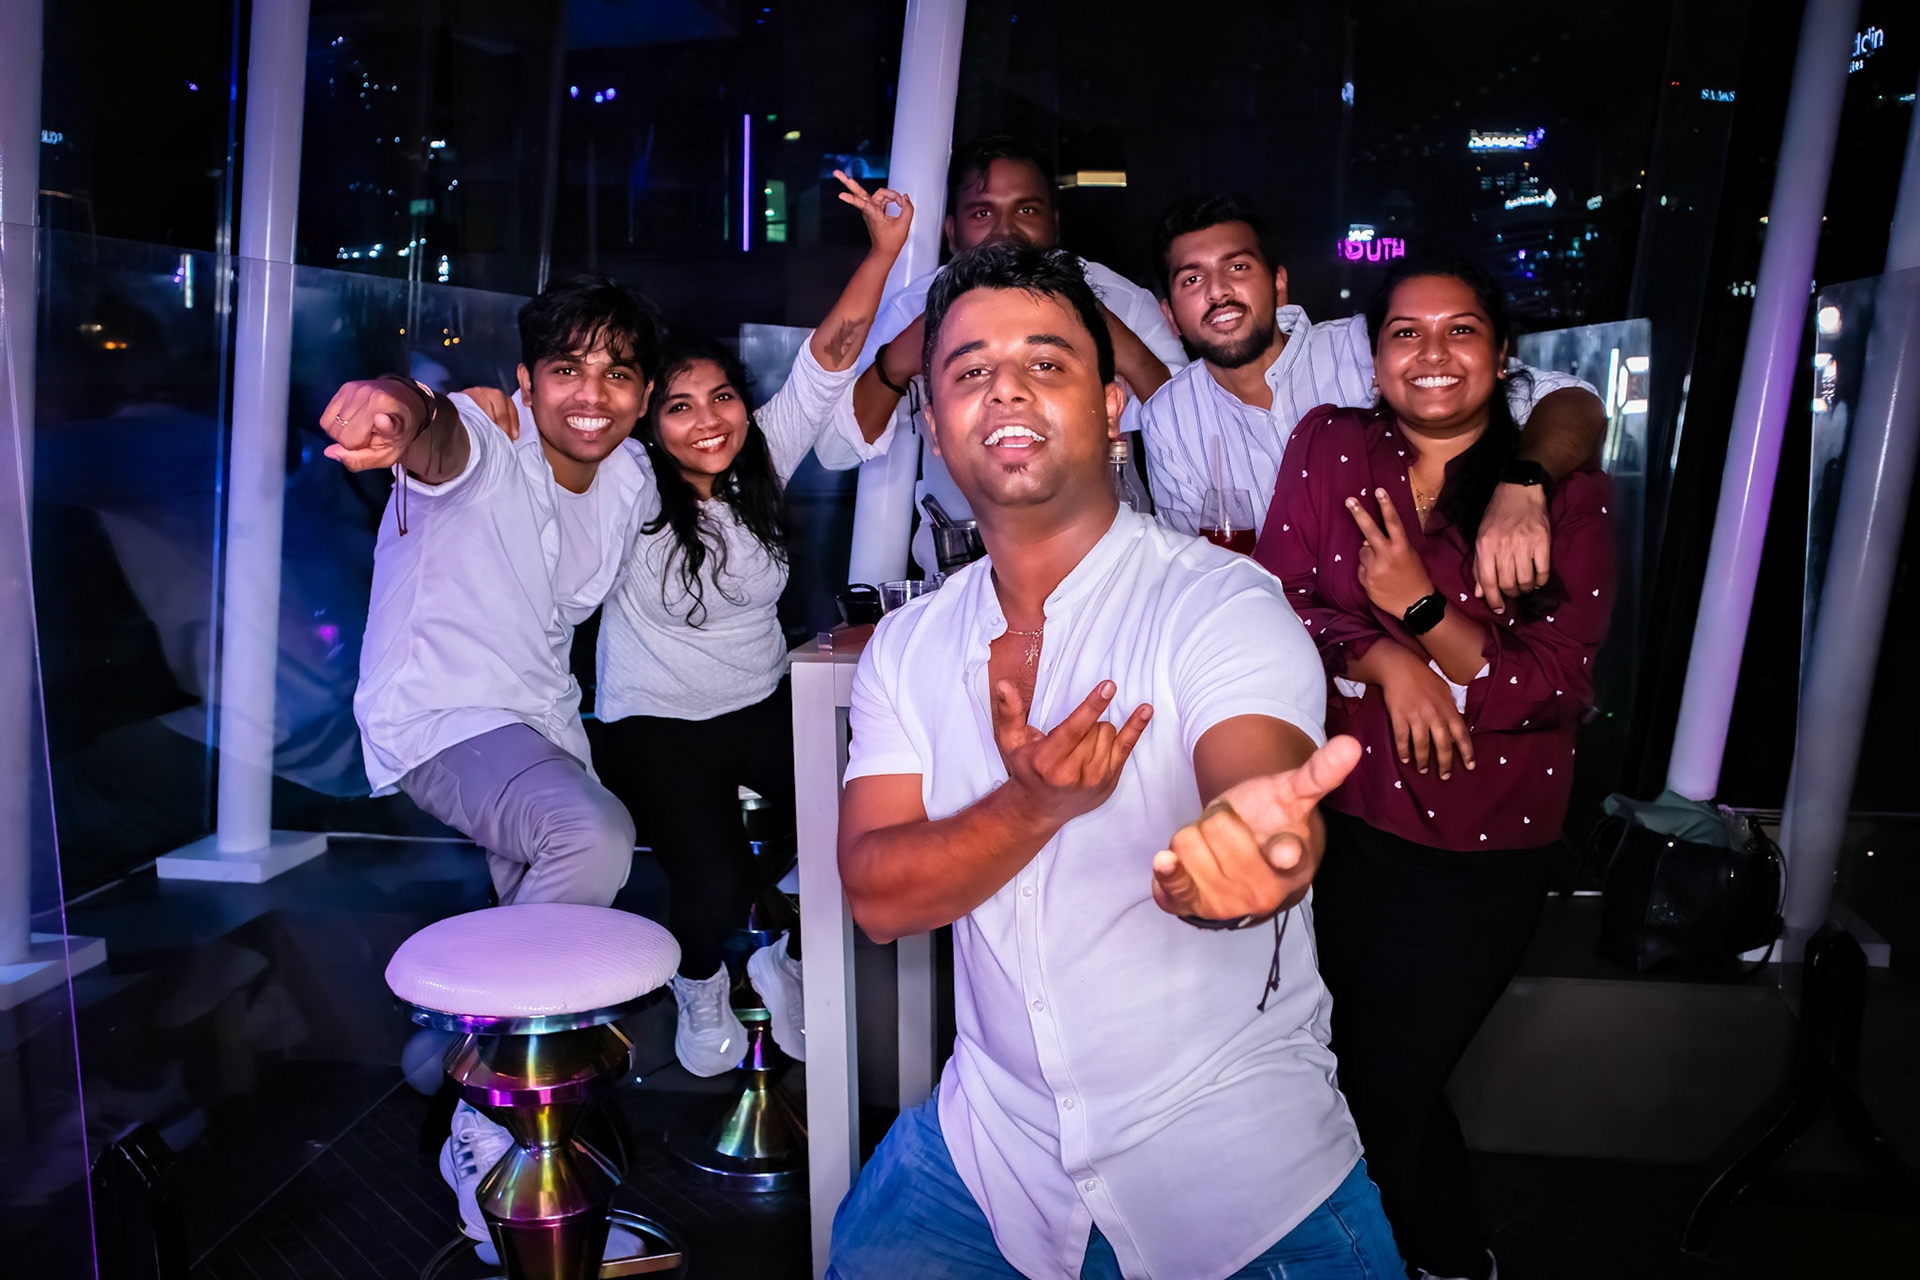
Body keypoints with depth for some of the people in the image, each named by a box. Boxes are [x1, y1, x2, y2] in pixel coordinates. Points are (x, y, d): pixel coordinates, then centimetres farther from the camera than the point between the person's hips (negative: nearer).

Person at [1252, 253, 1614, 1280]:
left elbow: (1557, 685, -12)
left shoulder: (1568, 492, -7)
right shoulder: (1328, 447, -1)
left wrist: (1421, 608, -22)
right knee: (1349, 1055, 15)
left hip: (1485, 845, -2)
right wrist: (1381, 658, -21)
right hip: (1344, 814, 3)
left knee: (1389, 1080, 5)